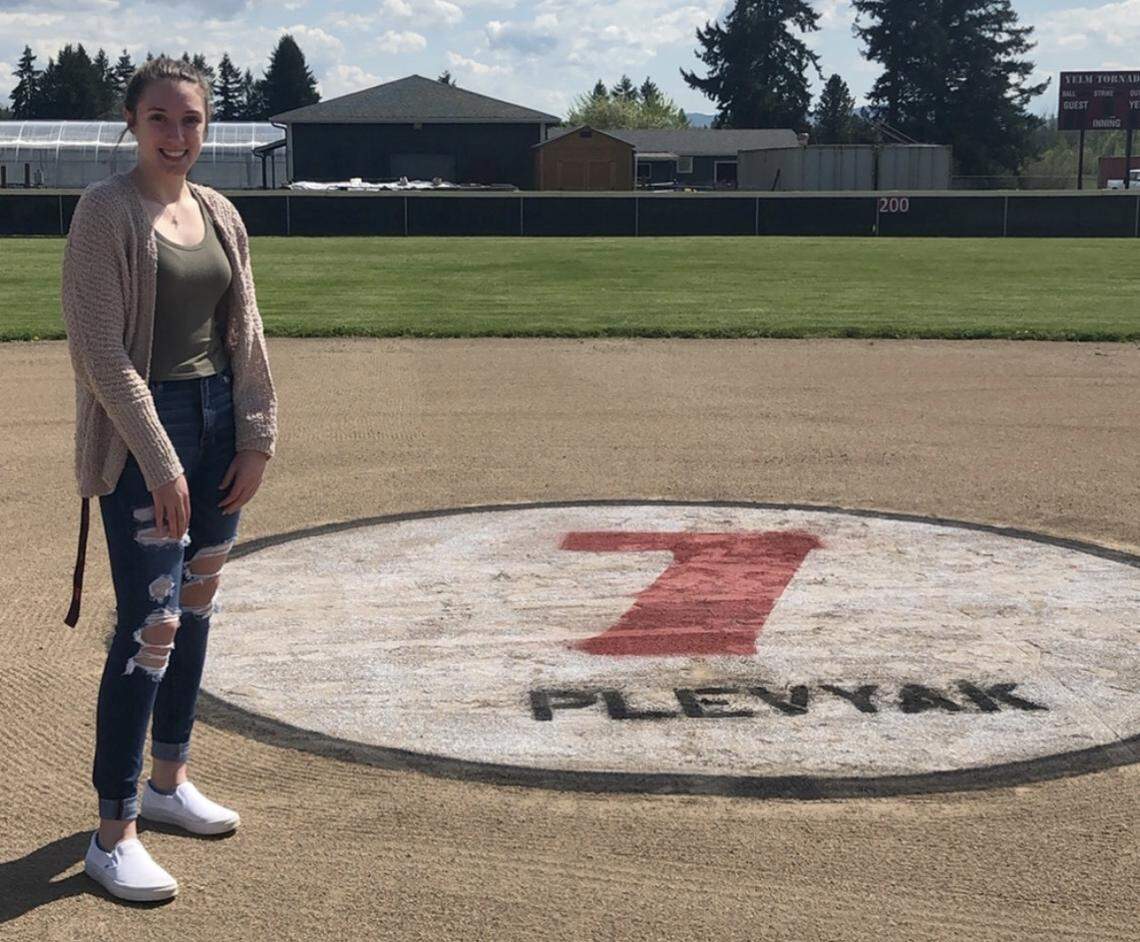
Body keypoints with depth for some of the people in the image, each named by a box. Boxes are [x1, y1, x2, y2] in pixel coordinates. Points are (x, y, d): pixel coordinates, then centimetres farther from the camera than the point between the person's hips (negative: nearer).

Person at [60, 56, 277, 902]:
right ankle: (113, 834, 1)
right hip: (142, 432, -7)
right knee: (152, 626, -9)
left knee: (198, 602, 14)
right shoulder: (108, 211, -10)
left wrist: (258, 437, 4)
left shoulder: (219, 213, 10)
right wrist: (161, 463, -18)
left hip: (219, 426, 7)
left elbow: (245, 335, 12)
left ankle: (169, 781, 31)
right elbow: (103, 352, -15)